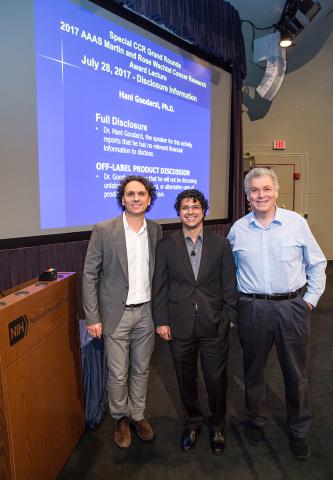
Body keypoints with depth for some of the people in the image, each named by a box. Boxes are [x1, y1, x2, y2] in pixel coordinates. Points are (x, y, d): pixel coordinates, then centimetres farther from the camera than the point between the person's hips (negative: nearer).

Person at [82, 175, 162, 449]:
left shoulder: (156, 230, 1)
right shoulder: (103, 230, -10)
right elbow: (90, 275, -7)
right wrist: (92, 317, -9)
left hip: (146, 312, 3)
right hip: (117, 313, -3)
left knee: (141, 370, 17)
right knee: (118, 373, 9)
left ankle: (138, 415, 39)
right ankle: (120, 419, 35)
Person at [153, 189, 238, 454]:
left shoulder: (221, 244, 0)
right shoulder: (166, 246, -1)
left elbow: (229, 285, 2)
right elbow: (159, 286, 0)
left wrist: (229, 319, -2)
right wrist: (161, 321, -3)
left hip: (214, 325, 0)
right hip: (180, 326, 1)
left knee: (217, 379, 12)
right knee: (186, 379, 16)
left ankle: (217, 426, 40)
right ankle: (192, 423, 42)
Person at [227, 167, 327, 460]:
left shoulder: (296, 222, -2)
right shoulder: (238, 229, 1)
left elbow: (317, 263, 5)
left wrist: (311, 299, 1)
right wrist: (233, 301, 6)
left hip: (293, 307, -1)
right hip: (252, 309, 1)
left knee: (296, 372, 12)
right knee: (253, 369, 17)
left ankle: (299, 431, 35)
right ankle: (256, 421, 40)